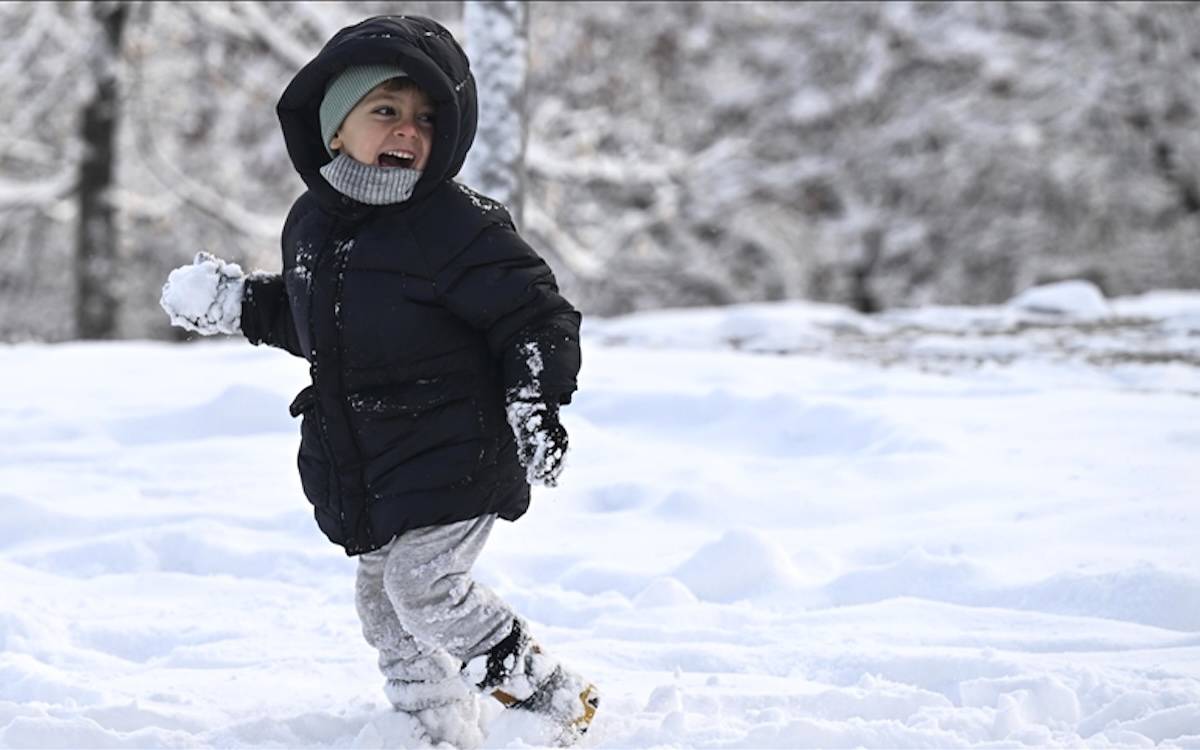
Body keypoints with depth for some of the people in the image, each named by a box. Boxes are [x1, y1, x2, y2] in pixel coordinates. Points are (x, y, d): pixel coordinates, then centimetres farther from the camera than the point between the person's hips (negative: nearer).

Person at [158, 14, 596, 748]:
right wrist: (240, 303, 12)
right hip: (363, 463, 8)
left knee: (423, 585, -16)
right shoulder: (313, 220, 5)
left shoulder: (457, 224, -17)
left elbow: (536, 313, -14)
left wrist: (537, 402, -24)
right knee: (383, 602, 12)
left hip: (453, 456, -8)